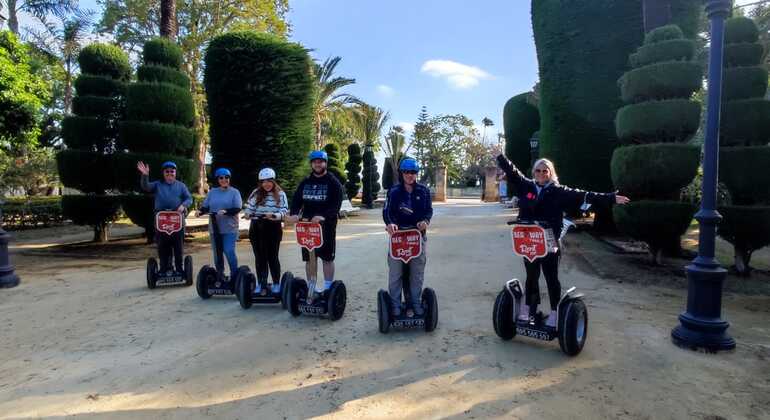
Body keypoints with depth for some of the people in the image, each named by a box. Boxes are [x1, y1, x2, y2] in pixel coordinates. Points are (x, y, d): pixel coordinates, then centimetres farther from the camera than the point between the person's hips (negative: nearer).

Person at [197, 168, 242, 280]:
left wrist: (225, 212, -25)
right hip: (215, 228, 5)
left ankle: (234, 276, 3)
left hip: (229, 228, -4)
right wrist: (200, 211, -13)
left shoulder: (234, 192, 0)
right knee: (217, 254, 12)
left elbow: (237, 208, -10)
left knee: (229, 252, -11)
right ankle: (219, 276, 26)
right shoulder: (212, 192, 11)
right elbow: (205, 206, 8)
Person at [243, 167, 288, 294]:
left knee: (272, 256, 4)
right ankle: (260, 283, 20)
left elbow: (284, 210, -7)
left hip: (273, 228, -3)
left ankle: (276, 283, 15)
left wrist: (274, 215, -24)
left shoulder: (280, 194, -2)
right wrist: (247, 214, -17)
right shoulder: (256, 193, 7)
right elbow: (250, 207, 4)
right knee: (259, 256, 9)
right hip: (256, 228, 3)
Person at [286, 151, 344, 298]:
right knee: (309, 258, 8)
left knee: (327, 258, 3)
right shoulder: (305, 182, 11)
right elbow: (296, 200, 5)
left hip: (326, 226, -4)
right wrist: (293, 214, -16)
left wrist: (324, 216, -29)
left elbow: (336, 204, -13)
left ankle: (328, 288, 11)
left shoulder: (333, 183, -3)